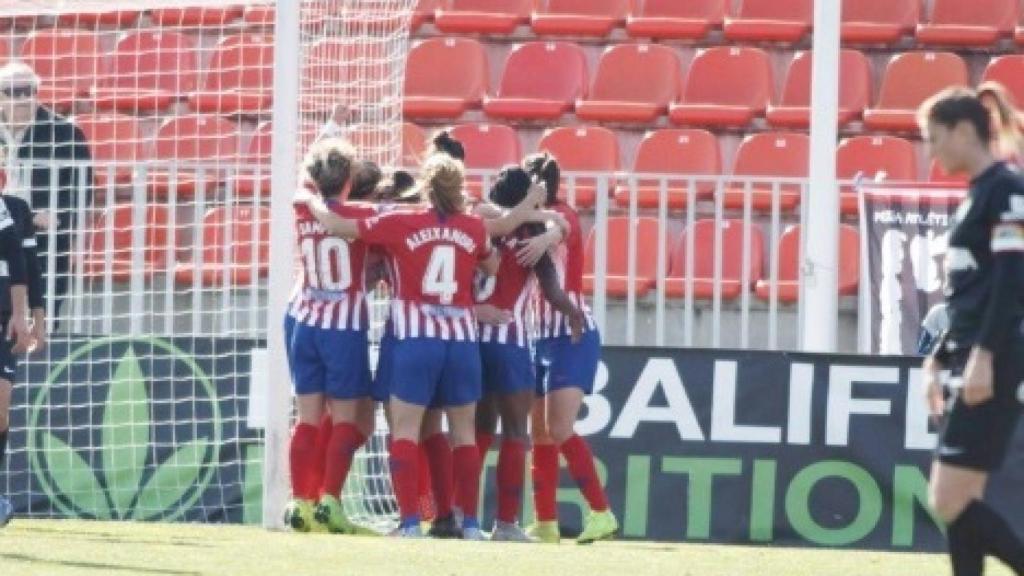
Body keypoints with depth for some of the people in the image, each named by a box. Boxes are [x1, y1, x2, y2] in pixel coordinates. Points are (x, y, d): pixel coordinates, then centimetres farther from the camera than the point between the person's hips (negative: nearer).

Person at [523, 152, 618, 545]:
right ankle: (545, 523, 13)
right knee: (540, 435, 8)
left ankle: (602, 513, -14)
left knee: (560, 430, -17)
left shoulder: (563, 216, -10)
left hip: (572, 336, -8)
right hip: (540, 336, 8)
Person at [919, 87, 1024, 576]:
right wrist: (938, 360, 24)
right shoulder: (975, 196, 18)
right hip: (972, 369, 10)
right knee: (954, 502, 6)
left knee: (951, 501, -14)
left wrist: (984, 356, -24)